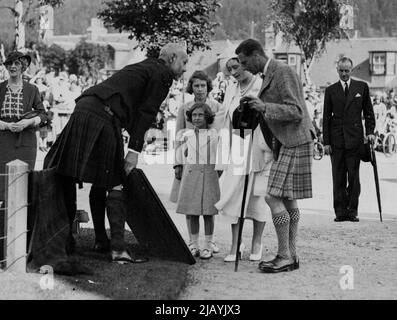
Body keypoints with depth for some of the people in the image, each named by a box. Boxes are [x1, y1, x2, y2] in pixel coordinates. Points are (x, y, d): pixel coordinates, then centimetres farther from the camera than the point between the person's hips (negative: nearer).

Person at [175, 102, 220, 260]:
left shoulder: (214, 134, 1)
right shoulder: (187, 134, 8)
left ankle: (208, 246, 6)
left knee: (208, 212, -1)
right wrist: (178, 166, 23)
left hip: (209, 174, -2)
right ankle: (193, 245, 11)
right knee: (192, 212, 3)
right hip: (190, 174, 2)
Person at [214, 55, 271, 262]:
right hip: (237, 150, 4)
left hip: (259, 149, -4)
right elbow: (226, 126, 14)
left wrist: (269, 152, -11)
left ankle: (257, 244, 16)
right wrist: (221, 161, 12)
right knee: (233, 198, -1)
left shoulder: (264, 87, -5)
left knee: (257, 197, 4)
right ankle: (235, 246, 6)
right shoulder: (230, 92, 11)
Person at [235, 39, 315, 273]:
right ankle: (291, 255, 16)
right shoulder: (269, 75, 16)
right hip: (285, 143, 10)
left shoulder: (283, 73, -14)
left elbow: (295, 112, -20)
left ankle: (285, 256, -7)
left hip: (295, 143, -10)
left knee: (274, 197, -12)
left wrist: (265, 107, -27)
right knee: (287, 199, 11)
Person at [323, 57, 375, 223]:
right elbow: (326, 117, 7)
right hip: (336, 139, 1)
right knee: (338, 178, 2)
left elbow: (368, 112, 11)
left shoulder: (362, 87, 8)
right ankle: (340, 212, 6)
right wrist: (326, 142, 1)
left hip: (354, 138, -1)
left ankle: (352, 211, 6)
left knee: (354, 176, 0)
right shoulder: (330, 90, 8)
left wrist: (370, 131, -1)